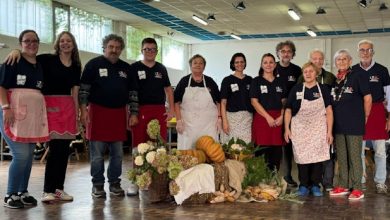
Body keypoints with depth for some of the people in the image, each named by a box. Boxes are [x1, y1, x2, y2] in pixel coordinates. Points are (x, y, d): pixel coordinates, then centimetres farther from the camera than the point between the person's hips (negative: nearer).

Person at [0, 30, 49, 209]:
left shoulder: (40, 66, 15)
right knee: (21, 155, -12)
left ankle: (23, 192, 20)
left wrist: (44, 110, 16)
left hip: (34, 116, 7)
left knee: (29, 155, 9)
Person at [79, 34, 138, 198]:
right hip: (98, 112, -4)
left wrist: (133, 113, 7)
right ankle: (97, 185, 10)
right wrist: (83, 110, -12)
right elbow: (83, 89, -3)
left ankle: (114, 184, 18)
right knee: (97, 153, -1)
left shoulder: (126, 68, 13)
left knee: (118, 153, 7)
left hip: (119, 113, 4)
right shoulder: (93, 65, 1)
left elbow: (132, 92, 14)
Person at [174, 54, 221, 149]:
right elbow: (176, 102, 5)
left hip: (208, 123, 1)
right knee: (187, 150, -5)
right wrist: (179, 120, -3)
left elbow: (218, 102, 13)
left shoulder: (210, 82, 11)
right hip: (188, 123, -1)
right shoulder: (184, 81, 7)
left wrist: (219, 118, 3)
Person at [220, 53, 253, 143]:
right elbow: (223, 102, 1)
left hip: (248, 118, 3)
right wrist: (224, 121, -8)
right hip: (232, 117, -2)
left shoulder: (249, 80, 13)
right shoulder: (227, 80, 4)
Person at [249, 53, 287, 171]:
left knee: (277, 151, 1)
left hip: (278, 120, 3)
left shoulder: (280, 82, 15)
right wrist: (268, 117, -11)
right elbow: (254, 102, -3)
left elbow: (284, 102, 12)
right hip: (262, 118, -3)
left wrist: (282, 116, -6)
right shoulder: (256, 81, 5)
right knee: (262, 151, -7)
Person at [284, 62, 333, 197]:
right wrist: (287, 129, 0)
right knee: (302, 157, 1)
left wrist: (329, 131, -3)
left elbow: (329, 111, 2)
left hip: (318, 129, 0)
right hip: (300, 129, 0)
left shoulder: (323, 89, 3)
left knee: (318, 156, -2)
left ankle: (315, 185, 11)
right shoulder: (296, 89, 4)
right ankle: (303, 186, 11)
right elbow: (288, 110, 6)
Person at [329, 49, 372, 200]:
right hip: (338, 124, 6)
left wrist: (365, 117, 1)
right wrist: (332, 120, 13)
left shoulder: (358, 77, -5)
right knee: (341, 157, 11)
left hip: (354, 125, -5)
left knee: (354, 157, -2)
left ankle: (357, 189, 5)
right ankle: (343, 186, 20)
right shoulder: (334, 80, 11)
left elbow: (367, 98, -4)